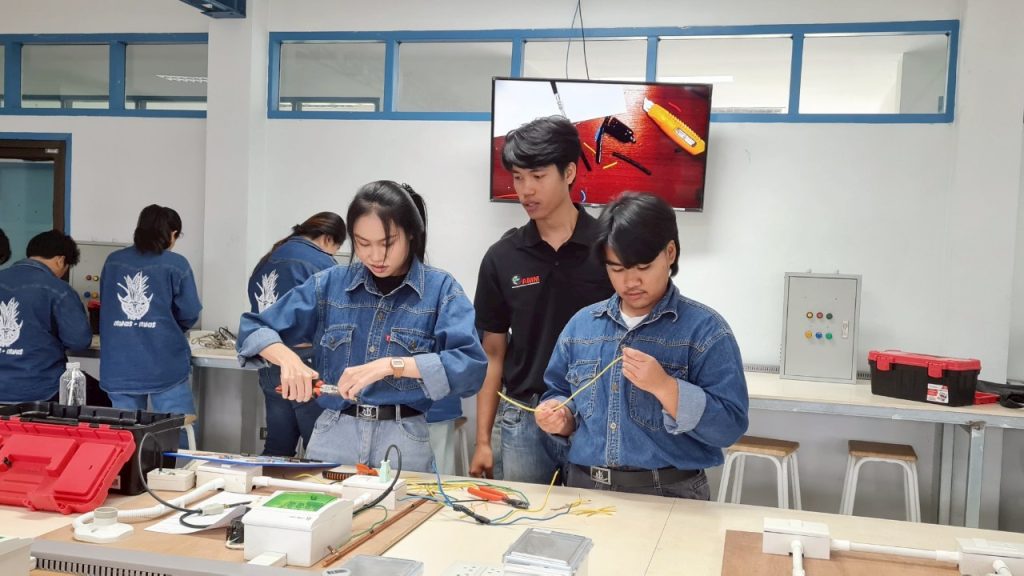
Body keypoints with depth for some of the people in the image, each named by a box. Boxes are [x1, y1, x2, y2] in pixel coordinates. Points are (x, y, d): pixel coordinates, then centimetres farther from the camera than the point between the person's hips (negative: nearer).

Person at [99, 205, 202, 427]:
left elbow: (105, 307, 17)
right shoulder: (176, 264, -5)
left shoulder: (112, 261, 7)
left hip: (119, 366, 4)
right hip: (165, 364, -4)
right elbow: (190, 315, -3)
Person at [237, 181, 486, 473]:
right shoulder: (329, 284, 3)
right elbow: (253, 328, 5)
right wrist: (288, 359, -15)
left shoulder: (440, 289, -6)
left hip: (404, 440, -2)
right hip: (334, 435, 2)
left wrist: (391, 365, -28)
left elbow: (471, 366, -18)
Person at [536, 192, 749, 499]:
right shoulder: (581, 324, 8)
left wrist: (663, 385, -20)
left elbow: (729, 426, -10)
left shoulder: (705, 328, -4)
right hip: (585, 489, 6)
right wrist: (560, 416, -5)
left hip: (669, 495, -5)